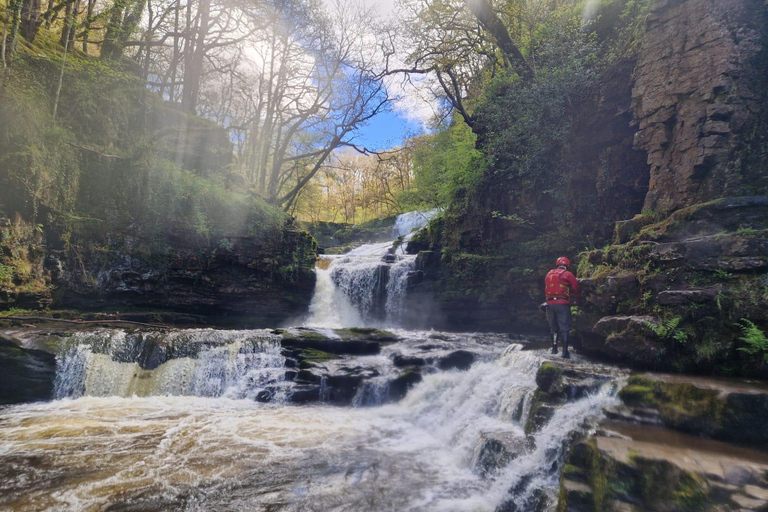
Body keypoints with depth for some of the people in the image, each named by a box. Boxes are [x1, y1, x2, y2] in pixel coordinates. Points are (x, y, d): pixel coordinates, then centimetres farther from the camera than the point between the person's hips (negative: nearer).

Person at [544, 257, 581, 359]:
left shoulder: (549, 274, 14)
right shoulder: (568, 274, 0)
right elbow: (575, 290, 2)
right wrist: (578, 301, 17)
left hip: (550, 303, 4)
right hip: (562, 304, -4)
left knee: (553, 327, 15)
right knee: (564, 328, -4)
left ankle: (554, 348, 19)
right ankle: (565, 351, -11)